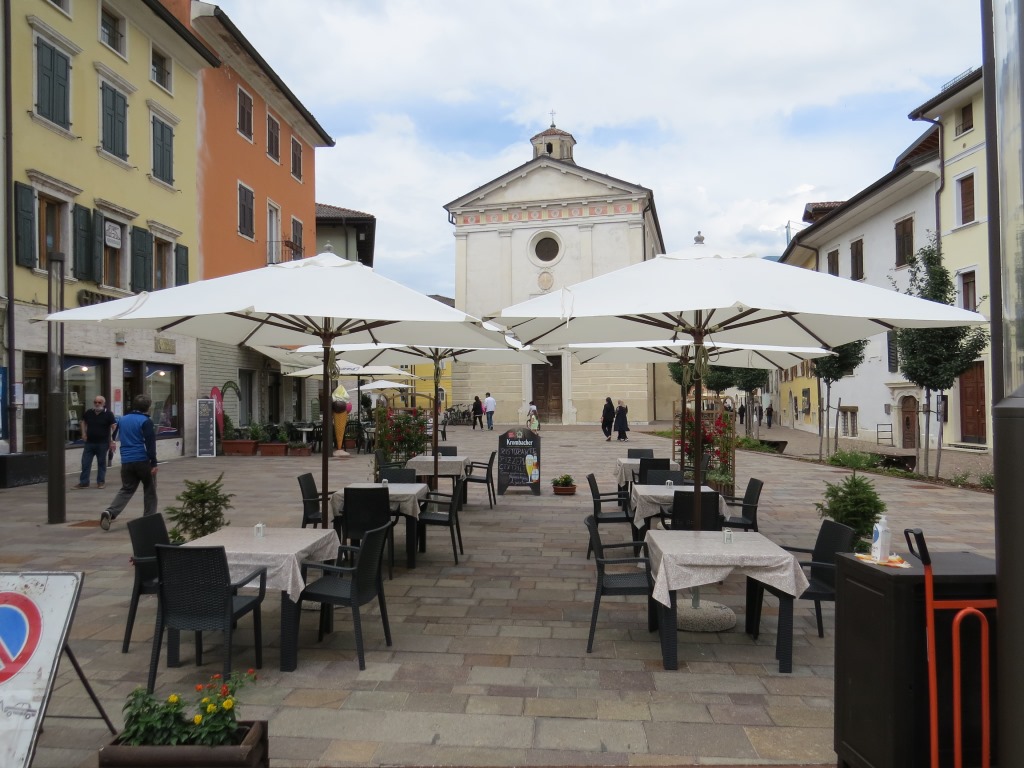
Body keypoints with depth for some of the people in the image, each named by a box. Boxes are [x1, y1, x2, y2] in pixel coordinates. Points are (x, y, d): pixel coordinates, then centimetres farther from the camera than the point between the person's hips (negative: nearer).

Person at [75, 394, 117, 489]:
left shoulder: (108, 414, -7)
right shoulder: (88, 412, 4)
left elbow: (114, 427, -9)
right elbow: (83, 422, 22)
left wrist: (111, 440, -13)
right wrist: (84, 433, 9)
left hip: (102, 443, -3)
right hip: (89, 442, 4)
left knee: (101, 463, 6)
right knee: (85, 463, 4)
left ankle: (101, 482, 15)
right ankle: (84, 482, 11)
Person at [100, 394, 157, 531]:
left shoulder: (123, 419, 12)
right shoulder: (146, 421, -9)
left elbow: (121, 438, 23)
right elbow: (150, 443, -14)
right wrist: (153, 463, -14)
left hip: (126, 461, 5)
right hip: (143, 460, -5)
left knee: (126, 490, 10)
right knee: (150, 490, 10)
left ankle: (110, 512, -12)